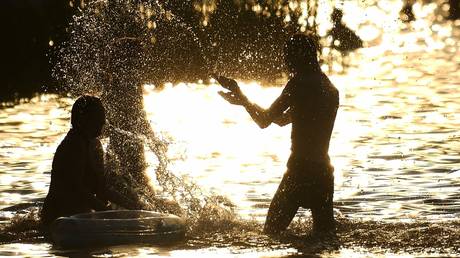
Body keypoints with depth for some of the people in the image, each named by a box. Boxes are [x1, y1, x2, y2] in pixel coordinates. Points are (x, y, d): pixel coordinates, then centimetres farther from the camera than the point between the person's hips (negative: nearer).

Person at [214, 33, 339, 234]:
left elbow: (264, 121, -9)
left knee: (272, 232, -2)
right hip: (324, 171, 8)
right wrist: (245, 102, 28)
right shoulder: (331, 89, 17)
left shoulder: (299, 84, -10)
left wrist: (242, 97, 5)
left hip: (300, 170, -8)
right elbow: (283, 119, 27)